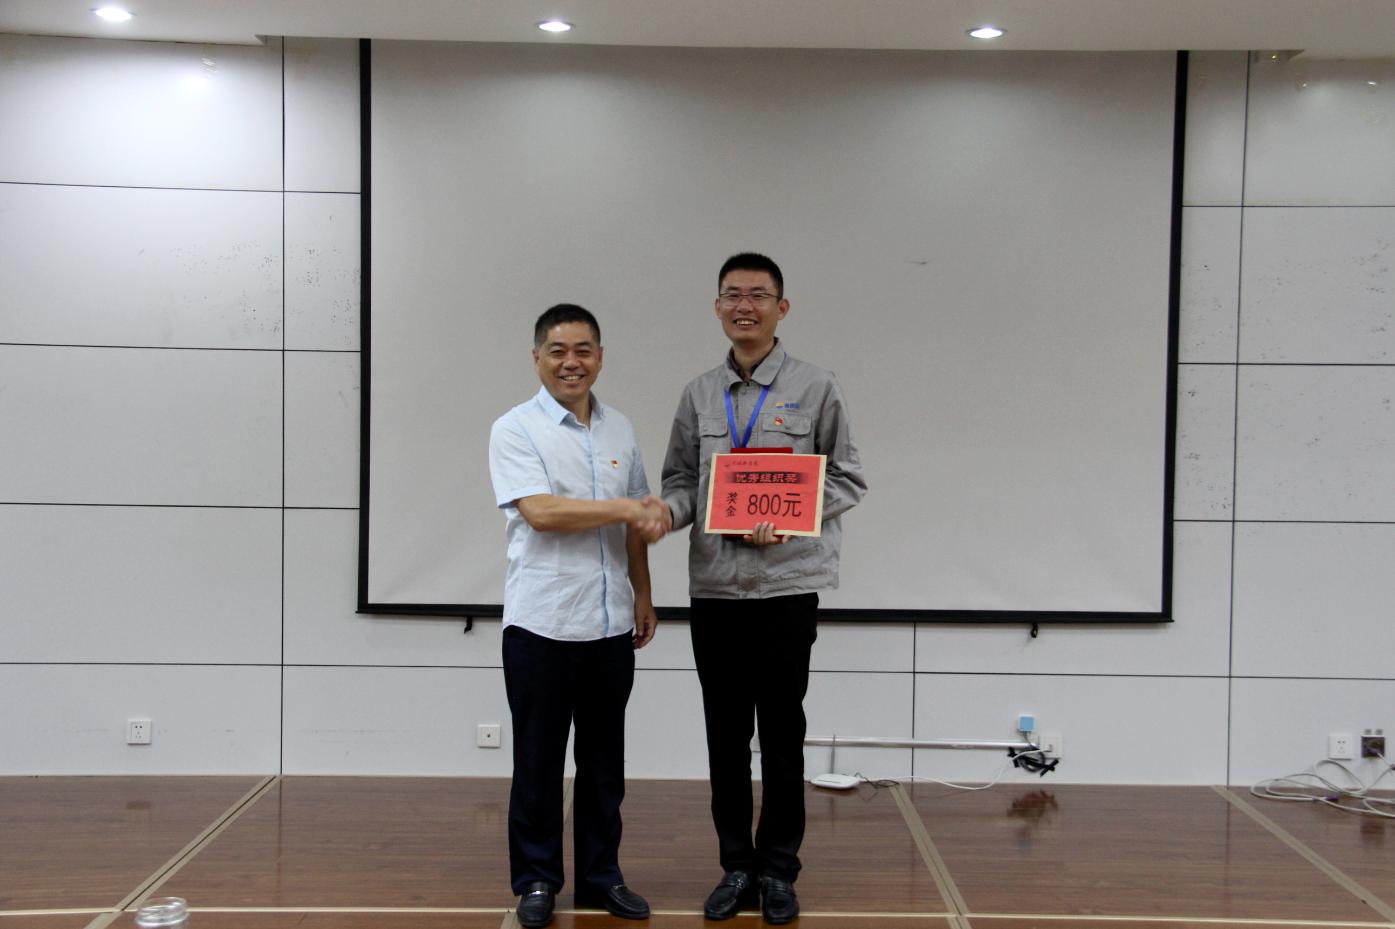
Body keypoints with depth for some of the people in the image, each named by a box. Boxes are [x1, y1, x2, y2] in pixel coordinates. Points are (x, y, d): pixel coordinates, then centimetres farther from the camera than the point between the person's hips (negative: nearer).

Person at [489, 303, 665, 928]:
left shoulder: (620, 430, 11)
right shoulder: (515, 430, -6)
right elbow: (541, 512, -18)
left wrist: (643, 595, 13)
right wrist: (628, 509, -16)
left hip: (610, 624, 5)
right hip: (541, 624, -5)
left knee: (604, 762, 12)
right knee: (538, 762, 6)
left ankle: (601, 876, 24)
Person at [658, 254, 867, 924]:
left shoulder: (816, 389, 0)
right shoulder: (699, 395, 10)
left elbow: (847, 478, 1)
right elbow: (682, 478, 12)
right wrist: (668, 509, -11)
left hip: (786, 586, -3)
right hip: (713, 587, 3)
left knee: (781, 733, 5)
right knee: (726, 734, 10)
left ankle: (778, 870, 19)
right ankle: (735, 867, 23)